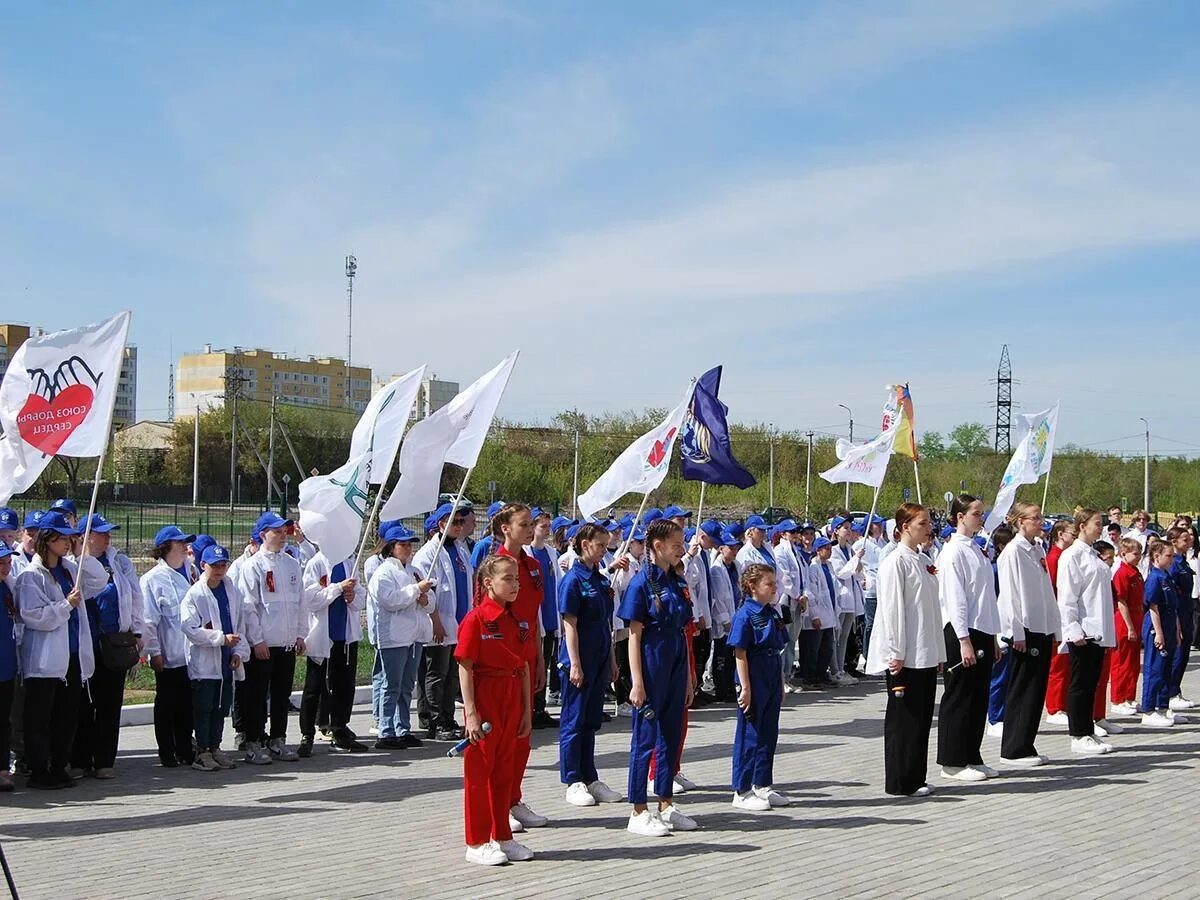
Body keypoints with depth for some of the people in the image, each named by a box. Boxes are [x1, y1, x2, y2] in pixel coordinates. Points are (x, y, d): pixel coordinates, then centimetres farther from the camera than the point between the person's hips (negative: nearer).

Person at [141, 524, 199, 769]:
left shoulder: (189, 572, 10)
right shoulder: (153, 579, -8)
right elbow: (148, 620, -9)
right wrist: (154, 652, -11)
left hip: (191, 654, 5)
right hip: (168, 655, -5)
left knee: (187, 704, 10)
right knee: (166, 704, 6)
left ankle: (185, 749, 20)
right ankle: (166, 752, 15)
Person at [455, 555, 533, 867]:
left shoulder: (517, 620, 9)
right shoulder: (476, 619, -12)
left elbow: (523, 667, 12)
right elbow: (465, 668, -13)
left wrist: (527, 710, 10)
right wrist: (471, 712, -17)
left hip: (511, 703, 7)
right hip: (484, 701, -7)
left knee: (504, 770, 14)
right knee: (479, 771, 2)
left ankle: (502, 837, 23)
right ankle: (477, 843, 11)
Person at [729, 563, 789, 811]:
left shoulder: (772, 613, 11)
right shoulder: (745, 614, -13)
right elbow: (740, 653, -15)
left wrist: (781, 685, 17)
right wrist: (745, 687, -18)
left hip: (771, 682, 8)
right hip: (754, 683, -8)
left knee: (769, 734, 13)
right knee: (749, 735, 0)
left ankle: (763, 786, 23)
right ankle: (742, 792, 8)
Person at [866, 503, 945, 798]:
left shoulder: (924, 561, 14)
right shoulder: (896, 562, -12)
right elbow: (892, 608, -15)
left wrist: (938, 651, 16)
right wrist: (896, 653, -18)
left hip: (926, 653, 8)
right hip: (906, 655, -8)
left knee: (922, 716, 11)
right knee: (903, 716, -2)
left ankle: (915, 778, 19)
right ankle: (900, 782, 6)